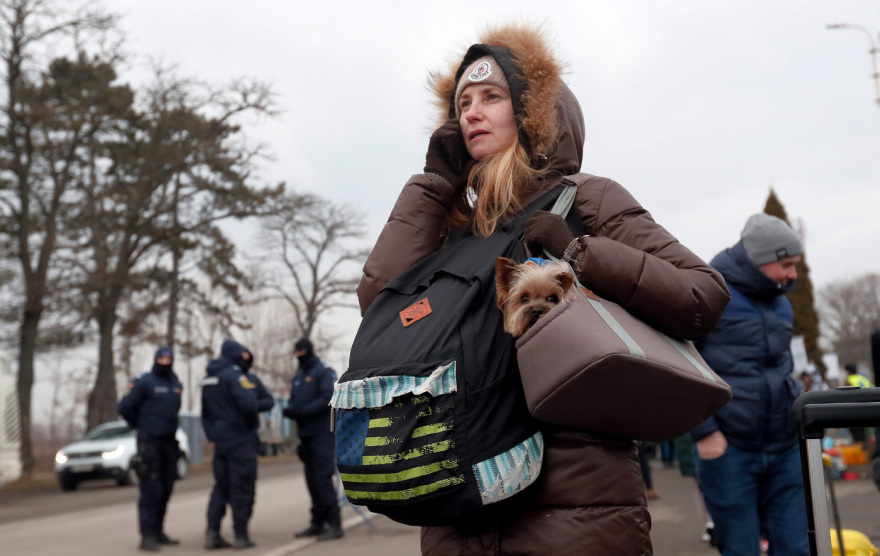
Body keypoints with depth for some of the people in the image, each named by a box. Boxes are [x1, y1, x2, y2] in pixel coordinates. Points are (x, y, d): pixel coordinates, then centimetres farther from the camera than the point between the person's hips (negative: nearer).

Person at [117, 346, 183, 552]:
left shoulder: (176, 385, 13)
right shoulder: (145, 382, -5)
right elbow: (124, 407, -5)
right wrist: (140, 425, 5)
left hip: (169, 442, 6)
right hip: (149, 442, -6)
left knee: (165, 490, 9)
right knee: (150, 491, -9)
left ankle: (158, 532, 18)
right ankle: (147, 536, -6)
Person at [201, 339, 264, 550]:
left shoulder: (208, 379, 15)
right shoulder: (234, 374, -13)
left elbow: (205, 413, 20)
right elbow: (248, 403, -24)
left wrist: (212, 436, 20)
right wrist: (253, 422, -6)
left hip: (219, 440, 8)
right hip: (241, 439, -8)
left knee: (221, 487, 14)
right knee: (242, 488, 0)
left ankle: (212, 533, 8)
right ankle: (241, 535, 4)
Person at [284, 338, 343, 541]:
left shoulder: (324, 372, -5)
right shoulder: (298, 376, 19)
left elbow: (328, 399, -16)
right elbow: (294, 401, 17)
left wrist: (302, 411, -21)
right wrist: (290, 410, -6)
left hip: (322, 433, -7)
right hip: (306, 434, 7)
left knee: (323, 477, -11)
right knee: (312, 479, 9)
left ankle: (334, 524, -7)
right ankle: (318, 523, 16)